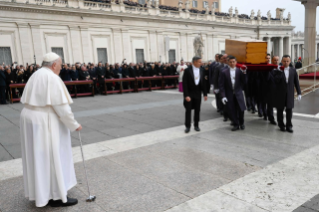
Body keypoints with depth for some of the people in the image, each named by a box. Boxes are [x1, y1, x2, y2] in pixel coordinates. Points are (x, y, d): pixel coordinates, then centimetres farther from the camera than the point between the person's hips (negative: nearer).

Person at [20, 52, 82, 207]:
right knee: (52, 157, 1)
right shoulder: (52, 78, -17)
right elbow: (61, 105, -20)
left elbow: (28, 100, 11)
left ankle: (39, 191, 33)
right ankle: (56, 196, 11)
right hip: (45, 121, -10)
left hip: (30, 117, 10)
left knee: (38, 156, 18)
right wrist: (74, 125, -12)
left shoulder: (35, 76, 12)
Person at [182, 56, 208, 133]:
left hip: (198, 93, 4)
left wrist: (205, 94, 5)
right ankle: (187, 126, 11)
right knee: (188, 110, 2)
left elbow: (203, 83, 8)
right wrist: (186, 95, -17)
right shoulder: (187, 70, -10)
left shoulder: (201, 70, 4)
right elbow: (184, 84, -12)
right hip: (189, 93, -4)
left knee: (197, 110, 8)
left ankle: (196, 125, 21)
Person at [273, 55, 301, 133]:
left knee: (289, 110, 2)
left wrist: (299, 93, 5)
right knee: (280, 110, 7)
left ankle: (289, 126, 12)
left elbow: (296, 82, 8)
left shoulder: (293, 70, 7)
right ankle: (281, 125, 21)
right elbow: (276, 81, -16)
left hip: (290, 94, 2)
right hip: (280, 94, -1)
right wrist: (280, 72, -23)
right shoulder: (277, 71, -2)